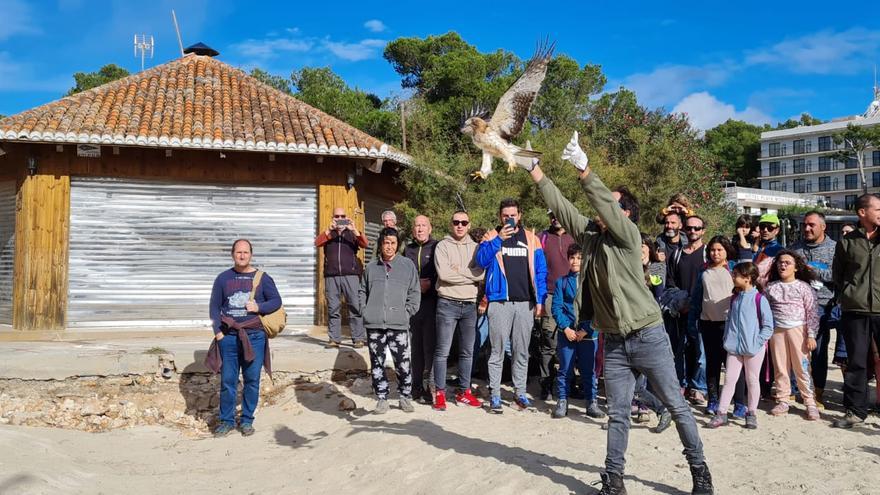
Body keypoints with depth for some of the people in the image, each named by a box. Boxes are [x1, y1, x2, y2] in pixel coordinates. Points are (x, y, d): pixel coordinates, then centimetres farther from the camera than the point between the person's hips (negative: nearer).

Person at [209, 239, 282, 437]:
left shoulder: (262, 278, 4)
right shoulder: (223, 278, 7)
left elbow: (276, 301, 5)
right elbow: (214, 306, 7)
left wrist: (259, 307, -12)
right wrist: (217, 331, -2)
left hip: (254, 336, -1)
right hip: (228, 337, 1)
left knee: (252, 380, 3)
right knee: (227, 380, 3)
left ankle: (247, 420, 15)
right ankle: (227, 420, 15)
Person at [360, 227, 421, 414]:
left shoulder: (408, 265, 5)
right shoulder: (371, 267, 11)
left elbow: (415, 293, 5)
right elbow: (362, 292, 19)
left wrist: (407, 313, -3)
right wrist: (365, 311, 6)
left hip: (398, 324, -2)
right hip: (374, 324, 2)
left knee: (403, 363, -3)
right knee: (377, 363, 7)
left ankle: (405, 397, 15)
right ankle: (382, 398, 19)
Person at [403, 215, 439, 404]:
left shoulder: (437, 247, 2)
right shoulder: (408, 250, 16)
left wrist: (429, 284, -13)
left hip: (432, 301, -4)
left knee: (430, 346, -8)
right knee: (416, 346, 9)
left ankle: (429, 386, -1)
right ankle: (417, 386, 16)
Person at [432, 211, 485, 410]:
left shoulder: (475, 247, 9)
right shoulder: (443, 246, -1)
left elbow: (480, 274, -4)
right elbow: (444, 274, -15)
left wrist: (458, 271, -11)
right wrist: (468, 274, -8)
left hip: (470, 305, 4)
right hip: (448, 304, -4)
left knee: (467, 352, 11)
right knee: (442, 351, -3)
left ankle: (464, 391, 21)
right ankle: (440, 393, 6)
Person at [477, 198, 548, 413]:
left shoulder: (531, 238, 11)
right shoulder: (491, 236, 7)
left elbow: (540, 271, 9)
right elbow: (481, 260, -10)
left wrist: (539, 300, 1)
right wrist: (498, 239, -17)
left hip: (525, 302, 2)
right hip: (500, 301, -2)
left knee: (522, 351, 9)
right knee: (497, 351, -2)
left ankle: (519, 392, 19)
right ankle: (494, 395, 4)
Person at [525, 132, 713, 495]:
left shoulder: (629, 235, -8)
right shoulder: (591, 237, 8)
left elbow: (604, 204, -24)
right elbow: (561, 207, 5)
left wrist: (583, 169, -30)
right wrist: (535, 171, 1)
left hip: (648, 337, -5)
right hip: (613, 342, 5)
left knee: (676, 406, 7)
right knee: (617, 414, 10)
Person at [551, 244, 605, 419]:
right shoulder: (562, 281, 6)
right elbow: (556, 307, 1)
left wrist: (586, 330, -11)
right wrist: (565, 328, -10)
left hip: (588, 333, -1)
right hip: (567, 332, 1)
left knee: (589, 370, 8)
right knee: (565, 369, 6)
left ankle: (592, 403, 18)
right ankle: (562, 402, 14)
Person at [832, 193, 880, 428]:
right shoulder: (847, 242, 7)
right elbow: (837, 274, 14)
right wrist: (849, 295, 5)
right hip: (854, 311, 0)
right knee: (856, 362, 7)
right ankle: (855, 411, 16)